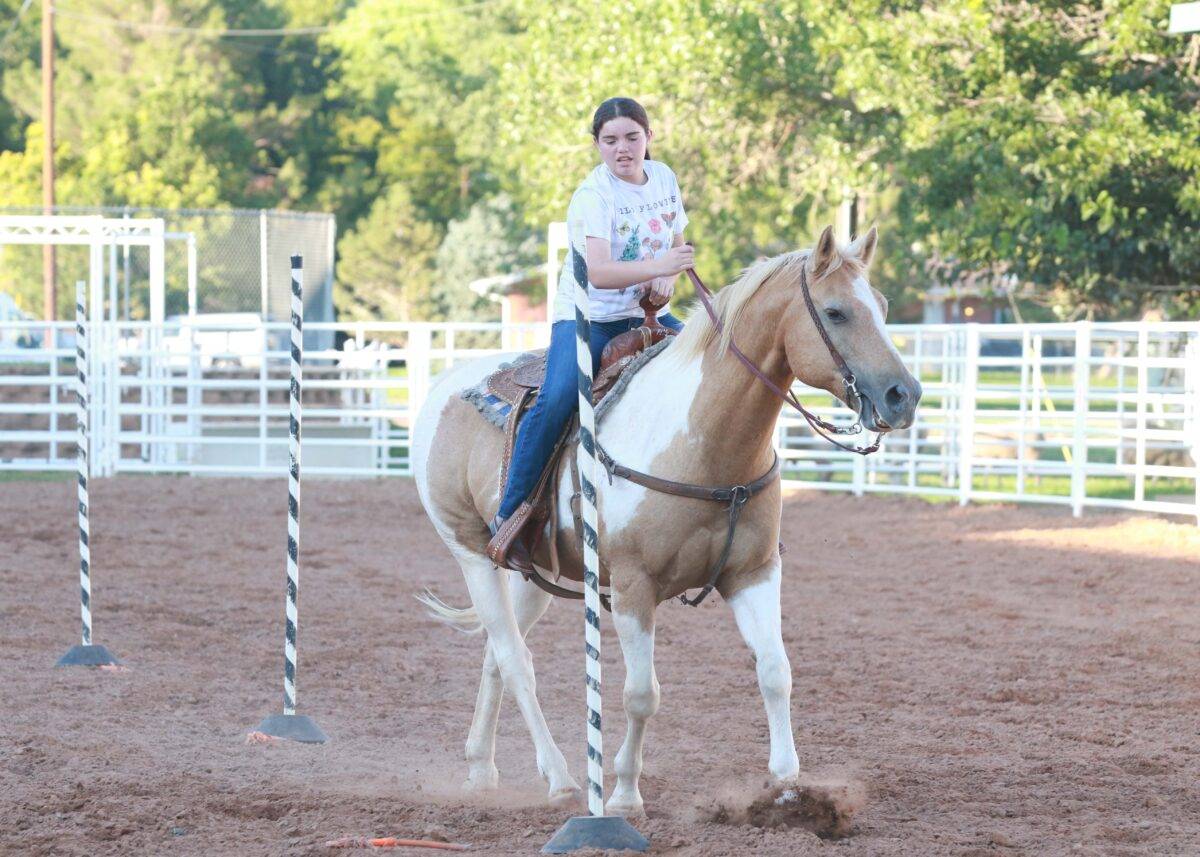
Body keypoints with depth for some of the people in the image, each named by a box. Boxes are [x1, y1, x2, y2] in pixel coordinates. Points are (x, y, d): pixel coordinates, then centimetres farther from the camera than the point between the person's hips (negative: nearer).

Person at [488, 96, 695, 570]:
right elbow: (597, 272, -26)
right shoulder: (592, 195, -14)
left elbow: (676, 245, 15)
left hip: (647, 315, 6)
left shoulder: (663, 178, 5)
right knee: (557, 400, -29)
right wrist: (656, 266, -40)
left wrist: (666, 282, -7)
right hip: (587, 317, -6)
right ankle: (509, 517, -21)